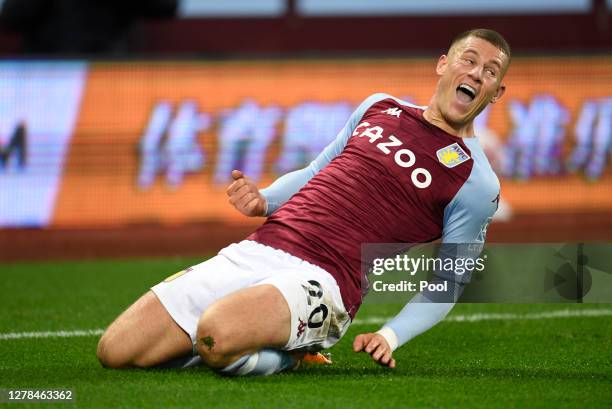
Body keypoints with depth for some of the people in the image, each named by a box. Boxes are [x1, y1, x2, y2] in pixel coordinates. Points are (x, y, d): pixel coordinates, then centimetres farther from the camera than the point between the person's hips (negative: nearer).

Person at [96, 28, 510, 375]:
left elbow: (448, 284, 5)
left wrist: (390, 336, -10)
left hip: (319, 281, -6)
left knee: (215, 336, -38)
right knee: (116, 350, -7)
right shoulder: (381, 106, 18)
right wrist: (263, 200, 8)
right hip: (254, 251, 6)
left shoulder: (476, 183, 3)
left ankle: (288, 357, -7)